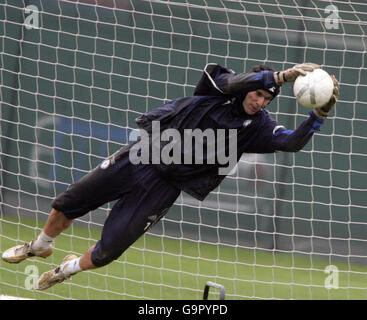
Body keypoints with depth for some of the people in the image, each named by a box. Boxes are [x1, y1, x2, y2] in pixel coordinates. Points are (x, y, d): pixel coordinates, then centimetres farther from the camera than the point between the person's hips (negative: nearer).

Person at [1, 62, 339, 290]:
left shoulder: (257, 125, -6)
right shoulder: (220, 86, -10)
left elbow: (292, 142, -20)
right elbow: (237, 82, -32)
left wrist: (320, 114, -35)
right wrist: (283, 75, -46)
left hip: (166, 185, 0)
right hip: (141, 155, 0)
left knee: (109, 250, -5)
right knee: (67, 204, 6)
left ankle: (71, 267, 29)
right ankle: (40, 246, 37)